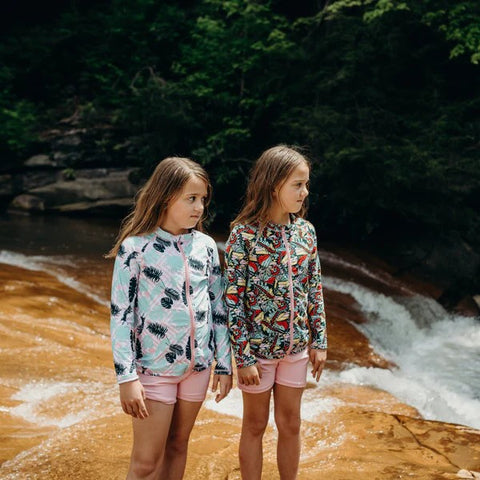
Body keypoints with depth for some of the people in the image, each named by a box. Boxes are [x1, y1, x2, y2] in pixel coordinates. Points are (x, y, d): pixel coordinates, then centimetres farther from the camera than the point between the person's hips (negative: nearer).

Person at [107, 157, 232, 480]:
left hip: (198, 364, 4)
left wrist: (224, 365, 8)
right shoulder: (135, 247, -12)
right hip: (153, 366, -4)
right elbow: (120, 314, -11)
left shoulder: (206, 245, 1)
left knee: (177, 446, 16)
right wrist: (126, 377, -14)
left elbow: (219, 308, 7)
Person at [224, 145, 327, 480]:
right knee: (255, 425, 12)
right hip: (258, 345, -4)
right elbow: (234, 298, -14)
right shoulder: (244, 233, -16)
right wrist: (243, 356, -14)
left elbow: (314, 289, 6)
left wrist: (319, 341, 5)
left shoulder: (305, 231, -1)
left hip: (296, 345, 4)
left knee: (290, 424, 15)